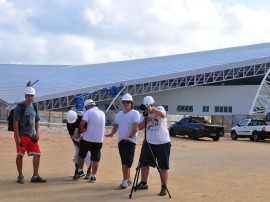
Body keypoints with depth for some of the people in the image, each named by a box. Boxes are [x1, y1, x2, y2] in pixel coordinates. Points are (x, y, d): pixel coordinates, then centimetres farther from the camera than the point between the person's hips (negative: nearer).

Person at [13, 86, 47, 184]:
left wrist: (37, 133, 2)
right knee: (20, 155, -1)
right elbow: (15, 123, -12)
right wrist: (17, 137, -17)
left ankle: (35, 176, 11)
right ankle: (20, 176, 13)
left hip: (32, 136, 6)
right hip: (21, 135, -6)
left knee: (37, 154, 2)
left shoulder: (34, 107, 11)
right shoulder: (19, 107, -8)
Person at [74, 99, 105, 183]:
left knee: (81, 154, 18)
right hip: (99, 140, 4)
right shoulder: (102, 113, 12)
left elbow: (82, 123, -22)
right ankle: (93, 177, 9)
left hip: (87, 138, -4)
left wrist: (81, 130, -2)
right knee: (95, 159, 7)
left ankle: (80, 171, 23)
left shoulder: (88, 112, -8)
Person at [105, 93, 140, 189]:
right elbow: (116, 125, 20)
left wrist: (130, 137, -22)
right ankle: (128, 179, 19)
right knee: (124, 161, 10)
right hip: (121, 140, 7)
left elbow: (136, 127, -13)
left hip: (130, 141, -7)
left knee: (127, 161, -13)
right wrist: (112, 133, 2)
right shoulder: (119, 114, 16)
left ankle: (125, 180, -9)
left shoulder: (135, 113, -5)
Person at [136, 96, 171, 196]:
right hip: (149, 143, 6)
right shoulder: (145, 114, 6)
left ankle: (164, 187, 6)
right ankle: (144, 183, 31)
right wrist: (145, 121, -17)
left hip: (163, 143, -6)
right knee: (144, 163, 14)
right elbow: (139, 127, 1)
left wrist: (153, 109, -49)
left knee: (163, 166, -2)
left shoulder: (159, 108, -8)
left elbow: (163, 115, -32)